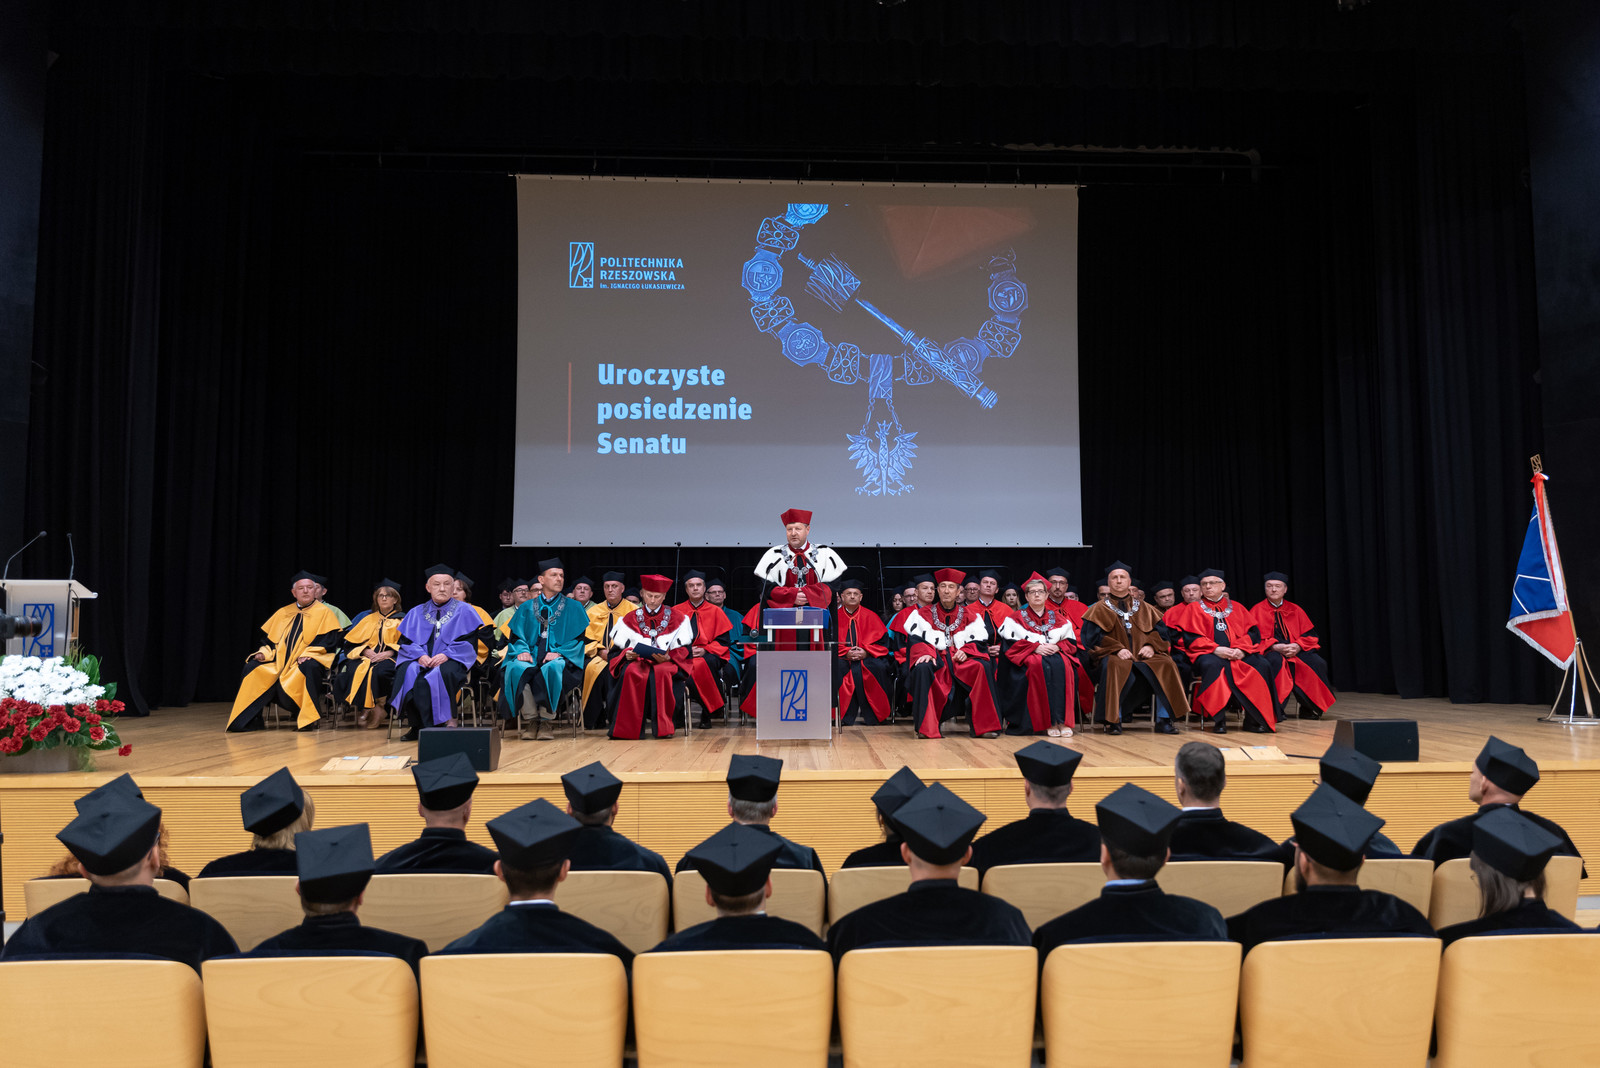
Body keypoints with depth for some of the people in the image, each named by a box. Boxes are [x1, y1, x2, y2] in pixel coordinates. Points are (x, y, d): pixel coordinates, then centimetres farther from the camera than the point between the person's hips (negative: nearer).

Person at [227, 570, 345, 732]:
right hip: (280, 660, 6)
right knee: (252, 667, -14)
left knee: (308, 667, -38)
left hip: (308, 660, -5)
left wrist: (308, 653, -21)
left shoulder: (324, 612, 4)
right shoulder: (283, 613, 19)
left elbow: (329, 639, -8)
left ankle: (307, 718, -28)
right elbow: (268, 637, 19)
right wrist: (265, 653, -2)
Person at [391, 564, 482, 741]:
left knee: (440, 674, -38)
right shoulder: (416, 613, 20)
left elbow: (469, 641, 0)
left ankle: (435, 725, -27)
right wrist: (420, 655, -11)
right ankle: (417, 725, -22)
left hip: (451, 661, -3)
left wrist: (446, 655, -16)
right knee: (406, 672, -31)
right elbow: (406, 641, 11)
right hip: (421, 661, 3)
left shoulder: (464, 611, 10)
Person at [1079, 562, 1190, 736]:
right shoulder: (1100, 608, 11)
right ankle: (1114, 720, -31)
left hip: (1143, 655, 3)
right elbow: (1093, 637, -1)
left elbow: (1159, 631, 13)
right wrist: (1117, 649, -16)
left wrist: (1151, 646, -9)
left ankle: (1163, 720, -20)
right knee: (1116, 667, -38)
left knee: (1165, 665, -26)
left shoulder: (1142, 606, 20)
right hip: (1113, 656, -3)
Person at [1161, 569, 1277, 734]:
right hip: (1208, 654, -3)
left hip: (1239, 655, 3)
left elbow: (1252, 632, 10)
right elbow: (1191, 637, 0)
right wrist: (1215, 649, -15)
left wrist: (1242, 649, -11)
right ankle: (1218, 719, -35)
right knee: (1211, 665, -38)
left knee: (1260, 665, -26)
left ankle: (1253, 719, -22)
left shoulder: (1237, 608, 22)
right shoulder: (1193, 609, 14)